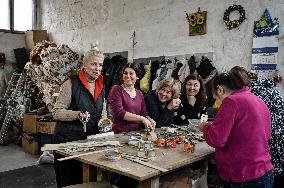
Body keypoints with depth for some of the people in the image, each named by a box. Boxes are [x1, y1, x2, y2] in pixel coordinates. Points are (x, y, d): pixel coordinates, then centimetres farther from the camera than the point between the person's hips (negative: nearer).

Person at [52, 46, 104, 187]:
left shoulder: (101, 87, 8)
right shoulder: (71, 84, -11)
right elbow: (56, 112, -12)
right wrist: (77, 114, -27)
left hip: (90, 139, 5)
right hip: (67, 139, -5)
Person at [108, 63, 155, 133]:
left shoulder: (139, 93, 15)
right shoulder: (116, 89, -2)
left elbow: (144, 113, 14)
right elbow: (119, 112, -12)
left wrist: (149, 120, -8)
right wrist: (141, 118, -14)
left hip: (137, 132, 5)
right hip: (120, 133, -5)